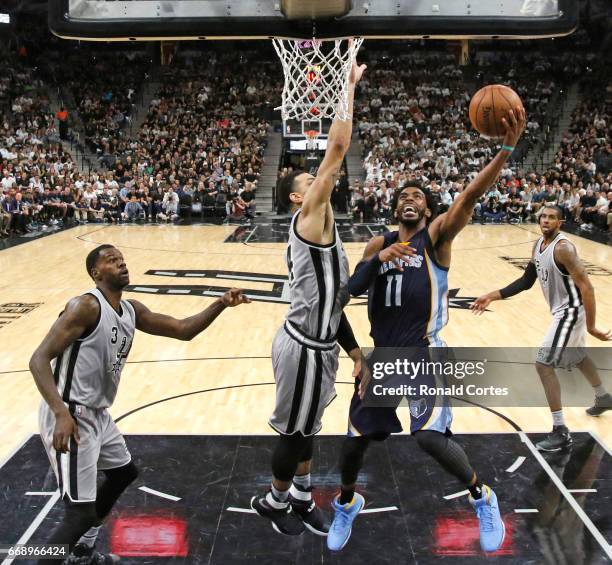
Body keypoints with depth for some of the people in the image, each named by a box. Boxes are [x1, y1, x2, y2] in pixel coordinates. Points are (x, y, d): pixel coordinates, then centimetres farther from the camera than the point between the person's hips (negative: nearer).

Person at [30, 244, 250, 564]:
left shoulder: (131, 311, 7)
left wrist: (220, 305, -7)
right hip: (70, 417, -10)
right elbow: (39, 360, -24)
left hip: (98, 414, 10)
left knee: (124, 472, 28)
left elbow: (183, 330, 8)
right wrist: (62, 414, -36)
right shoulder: (86, 306, -19)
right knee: (81, 513, -12)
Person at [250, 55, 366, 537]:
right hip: (305, 348, -9)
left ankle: (301, 496, 37)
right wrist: (349, 86, -16)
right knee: (296, 432, 8)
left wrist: (350, 345, 20)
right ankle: (275, 501, 29)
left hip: (316, 343, 9)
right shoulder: (311, 218, -14)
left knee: (308, 427, 20)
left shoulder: (314, 230, 13)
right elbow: (338, 149, -23)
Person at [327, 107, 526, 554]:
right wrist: (378, 259, -18)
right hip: (382, 353, 4)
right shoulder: (379, 243, 10)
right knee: (356, 436, 9)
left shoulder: (437, 235, -2)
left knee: (431, 436, -18)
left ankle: (482, 497, 13)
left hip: (424, 352, -4)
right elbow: (353, 288, -1)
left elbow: (471, 196, -19)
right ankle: (347, 503, 39)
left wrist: (508, 148, -33)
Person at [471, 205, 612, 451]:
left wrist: (590, 326, -28)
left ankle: (560, 431, -6)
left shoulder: (563, 247, -24)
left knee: (543, 363, -14)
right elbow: (526, 281, 10)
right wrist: (492, 296, 2)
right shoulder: (538, 245, 4)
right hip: (563, 310, 10)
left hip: (570, 311, -10)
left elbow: (586, 287, -27)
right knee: (578, 356, 30)